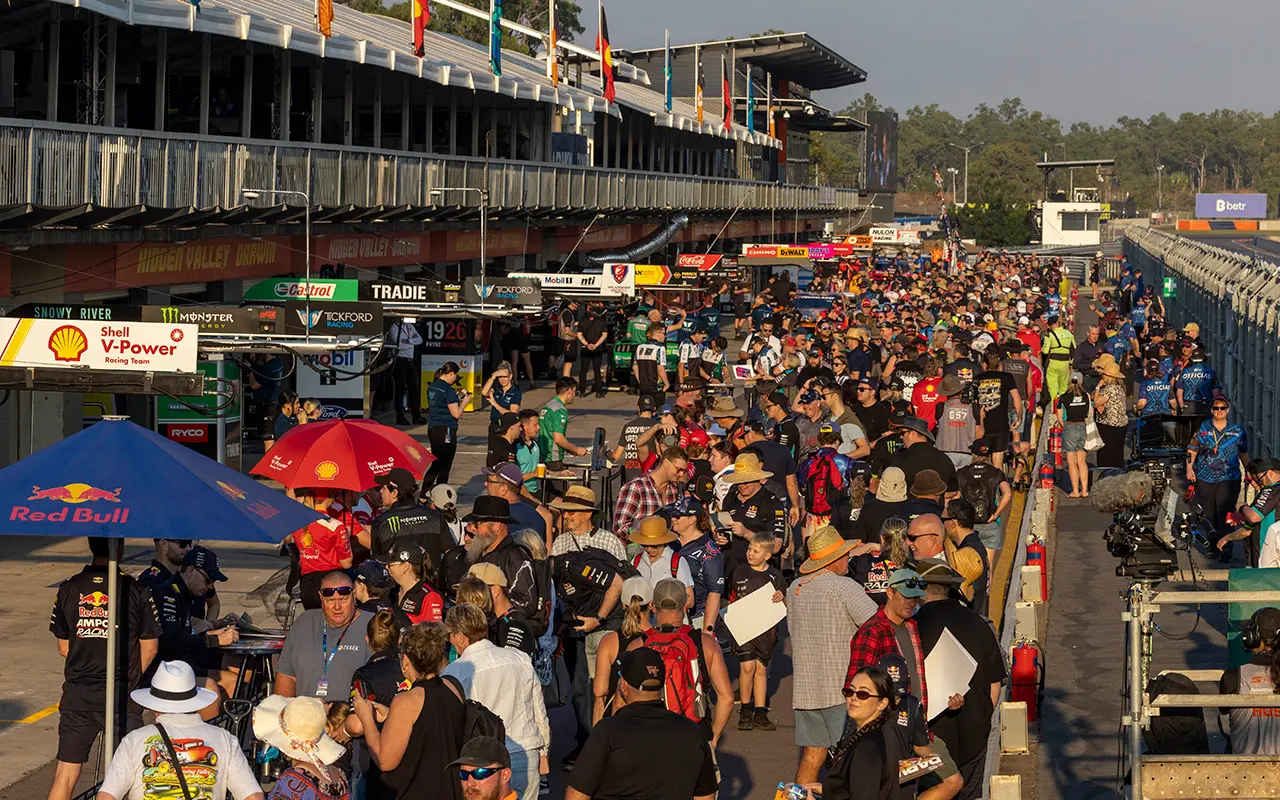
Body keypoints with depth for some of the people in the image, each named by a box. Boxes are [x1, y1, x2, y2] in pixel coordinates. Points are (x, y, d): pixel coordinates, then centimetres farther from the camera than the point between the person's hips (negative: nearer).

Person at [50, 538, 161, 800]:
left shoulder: (68, 589, 1)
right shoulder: (135, 591, -7)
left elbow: (63, 648, 8)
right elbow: (150, 648, 0)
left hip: (77, 695, 3)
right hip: (121, 698, -3)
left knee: (64, 777, 8)